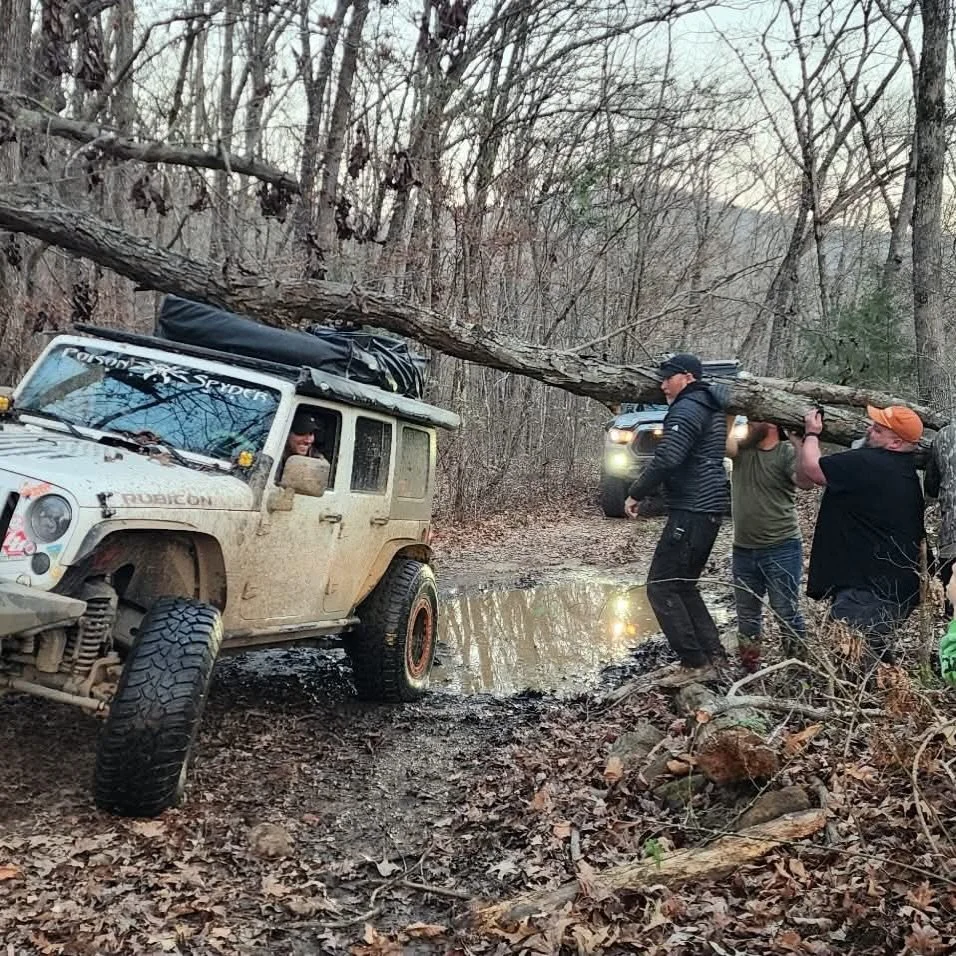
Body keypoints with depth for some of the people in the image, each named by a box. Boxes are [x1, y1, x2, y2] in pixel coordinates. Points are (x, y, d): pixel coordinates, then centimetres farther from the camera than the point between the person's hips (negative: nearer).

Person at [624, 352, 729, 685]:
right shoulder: (711, 407, 19)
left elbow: (666, 459, -23)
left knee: (661, 587, -6)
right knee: (683, 585, 16)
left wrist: (635, 494, -13)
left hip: (691, 511, -10)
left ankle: (694, 663, -6)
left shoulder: (687, 410, -13)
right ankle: (712, 657, 15)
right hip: (709, 508, 10)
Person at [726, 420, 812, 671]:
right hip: (743, 550, 6)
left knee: (787, 613, -2)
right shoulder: (743, 449, 6)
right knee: (746, 615, 15)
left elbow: (807, 481, -26)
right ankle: (749, 669, 27)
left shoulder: (788, 453, -8)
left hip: (781, 549, -6)